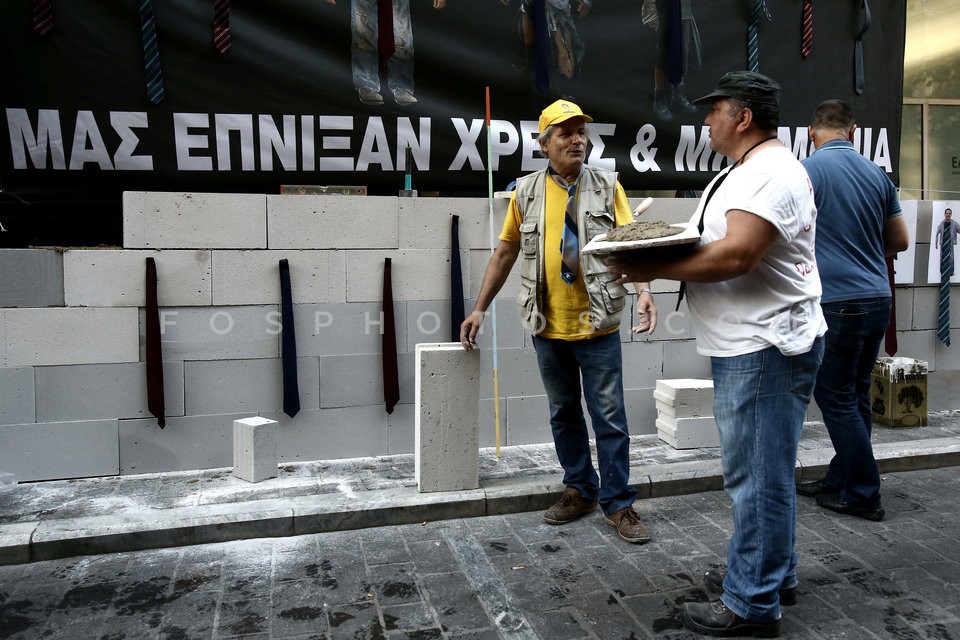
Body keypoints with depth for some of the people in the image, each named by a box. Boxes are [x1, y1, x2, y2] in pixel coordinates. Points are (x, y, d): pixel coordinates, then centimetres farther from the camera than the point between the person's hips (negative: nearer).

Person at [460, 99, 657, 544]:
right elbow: (505, 252, 10)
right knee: (563, 413, 14)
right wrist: (480, 308, 10)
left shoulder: (607, 186, 0)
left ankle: (617, 502, 17)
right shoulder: (526, 192, 4)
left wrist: (643, 289, -26)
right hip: (548, 327, 3)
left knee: (609, 417, 3)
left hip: (597, 325, -2)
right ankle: (580, 490, 31)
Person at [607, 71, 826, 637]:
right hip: (750, 344, 11)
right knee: (764, 472, 19)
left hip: (766, 348, -11)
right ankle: (773, 574, 34)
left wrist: (654, 269, -19)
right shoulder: (747, 170, 19)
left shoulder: (771, 173, -16)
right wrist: (660, 260, 7)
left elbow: (734, 256, -27)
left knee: (758, 477, -3)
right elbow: (721, 246, 22)